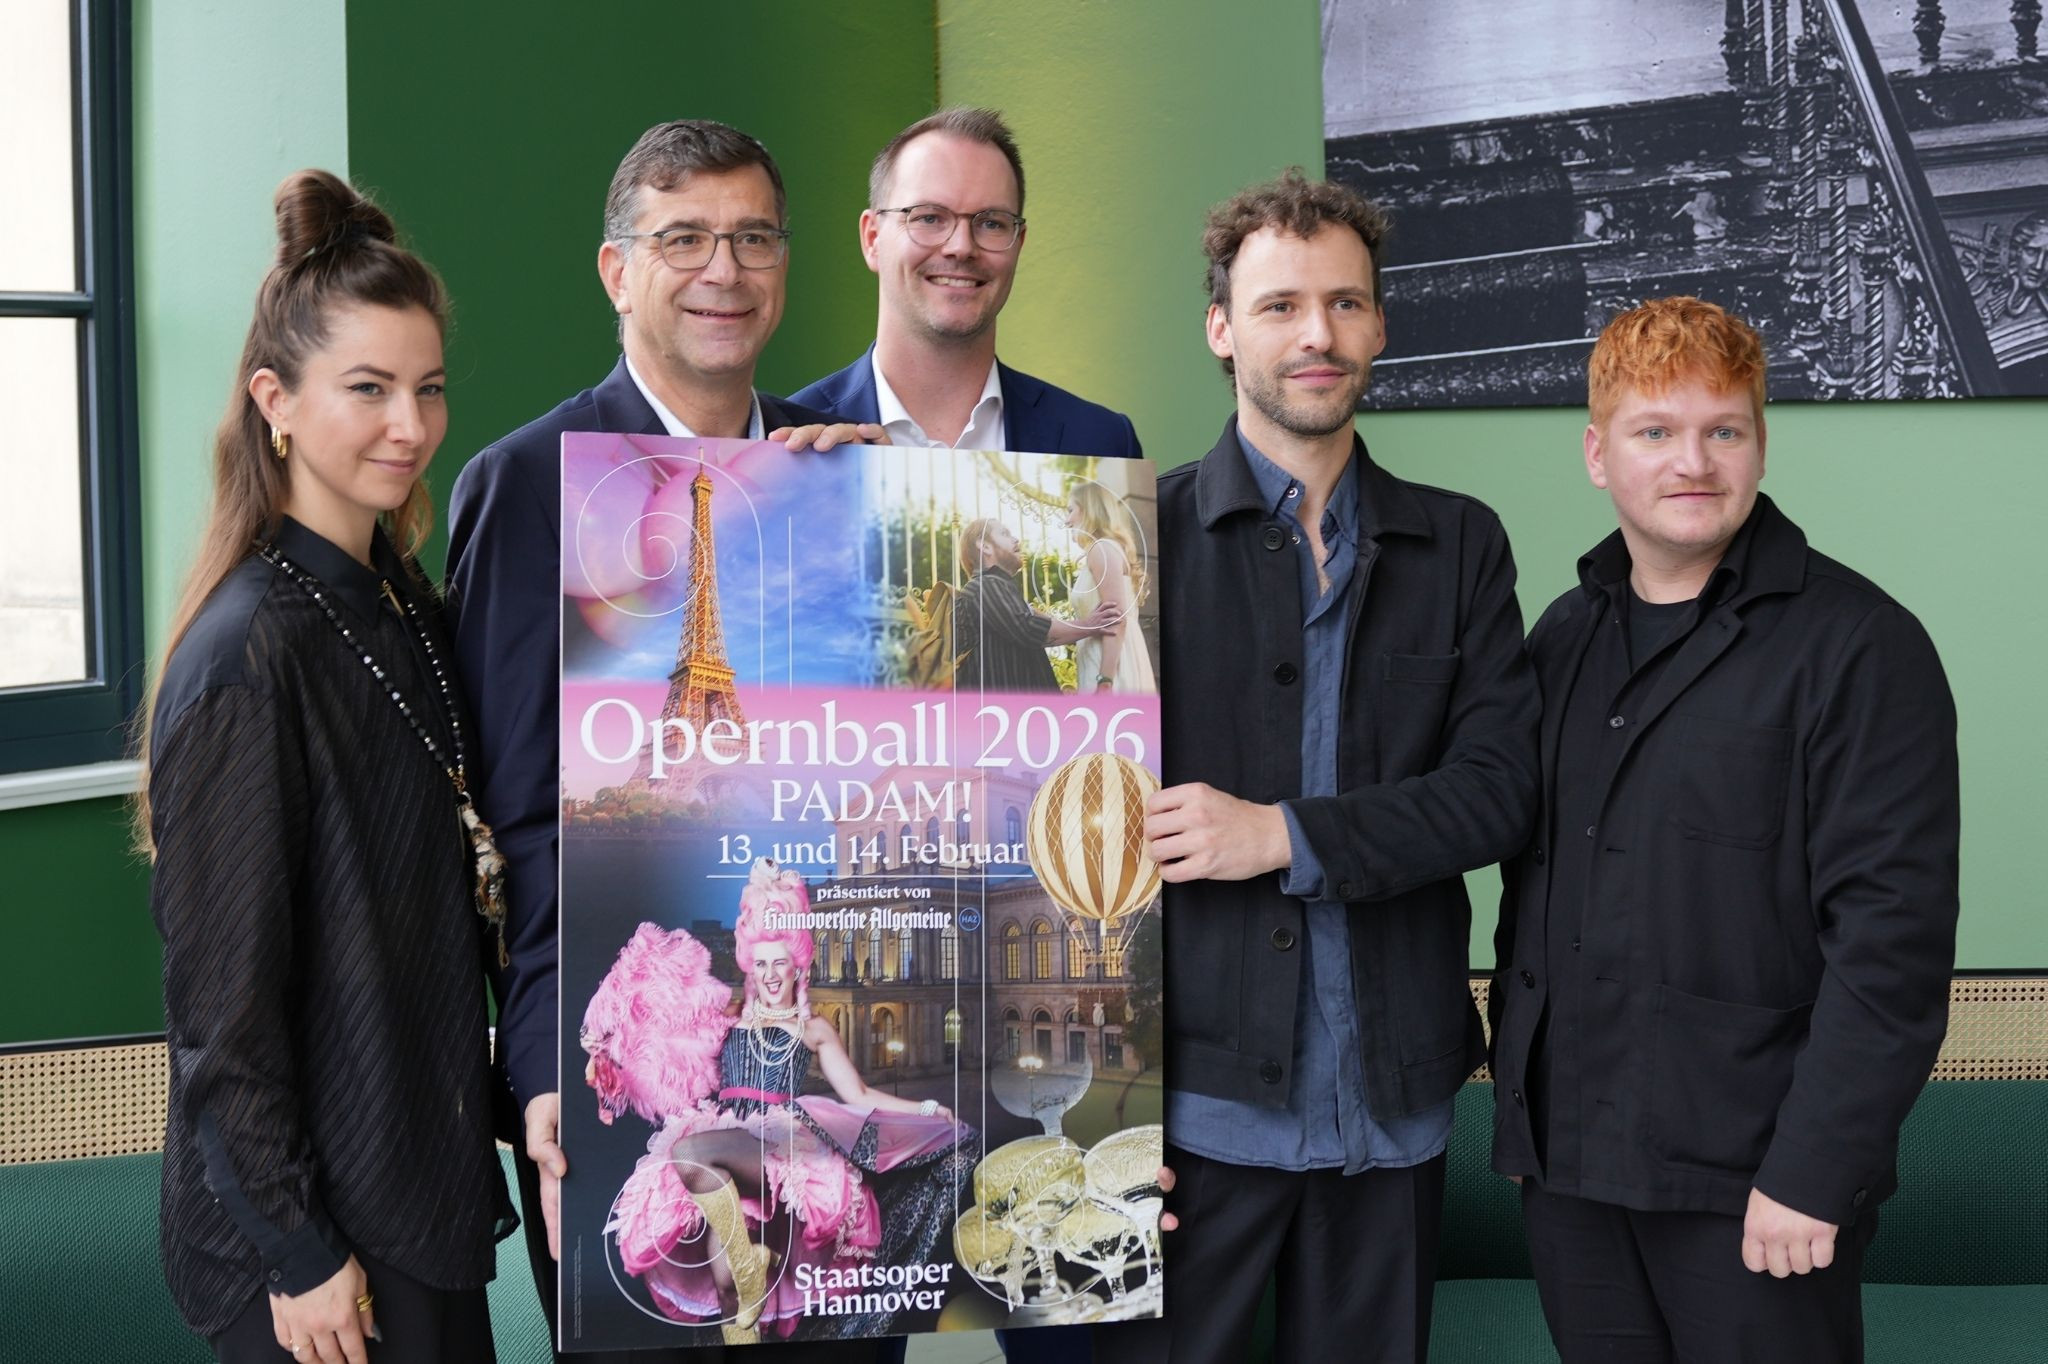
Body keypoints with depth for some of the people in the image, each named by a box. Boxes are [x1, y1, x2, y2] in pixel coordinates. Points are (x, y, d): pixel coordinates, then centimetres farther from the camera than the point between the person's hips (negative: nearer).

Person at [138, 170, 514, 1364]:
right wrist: (295, 1252, -15)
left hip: (423, 1172, 8)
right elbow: (222, 997, -18)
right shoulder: (249, 655, -20)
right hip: (316, 1225, -8)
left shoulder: (407, 605, 5)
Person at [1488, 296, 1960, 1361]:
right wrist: (1516, 1093, 12)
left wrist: (1814, 1171, -18)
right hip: (1567, 1164, 6)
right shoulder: (1562, 638, 11)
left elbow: (1891, 934, -14)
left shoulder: (1858, 645, -9)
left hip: (1756, 1189, -5)